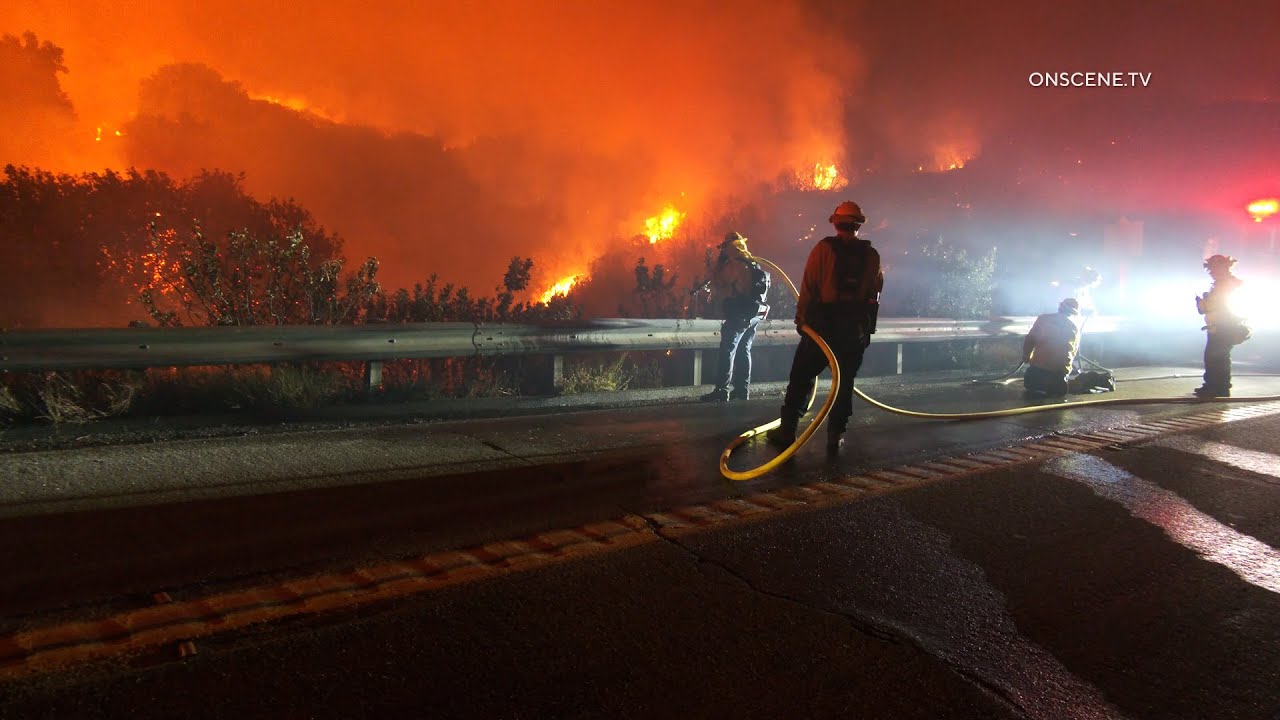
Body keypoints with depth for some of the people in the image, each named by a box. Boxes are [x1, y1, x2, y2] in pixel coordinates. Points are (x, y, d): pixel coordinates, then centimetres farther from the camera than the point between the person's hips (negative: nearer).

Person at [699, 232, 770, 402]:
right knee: (744, 351, 13)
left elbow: (716, 286, -10)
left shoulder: (734, 265, -12)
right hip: (755, 313, 9)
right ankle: (742, 390, 13)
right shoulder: (753, 264, 16)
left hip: (740, 314, -9)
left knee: (727, 350, -9)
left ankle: (721, 391, -14)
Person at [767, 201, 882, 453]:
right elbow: (876, 290, 8)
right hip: (857, 328, 2)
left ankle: (787, 430, 7)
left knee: (802, 377, 6)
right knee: (845, 381, 9)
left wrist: (801, 318, -1)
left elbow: (808, 286, -8)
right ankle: (835, 436, 9)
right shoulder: (871, 255, 3)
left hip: (823, 323, -2)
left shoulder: (823, 248, -6)